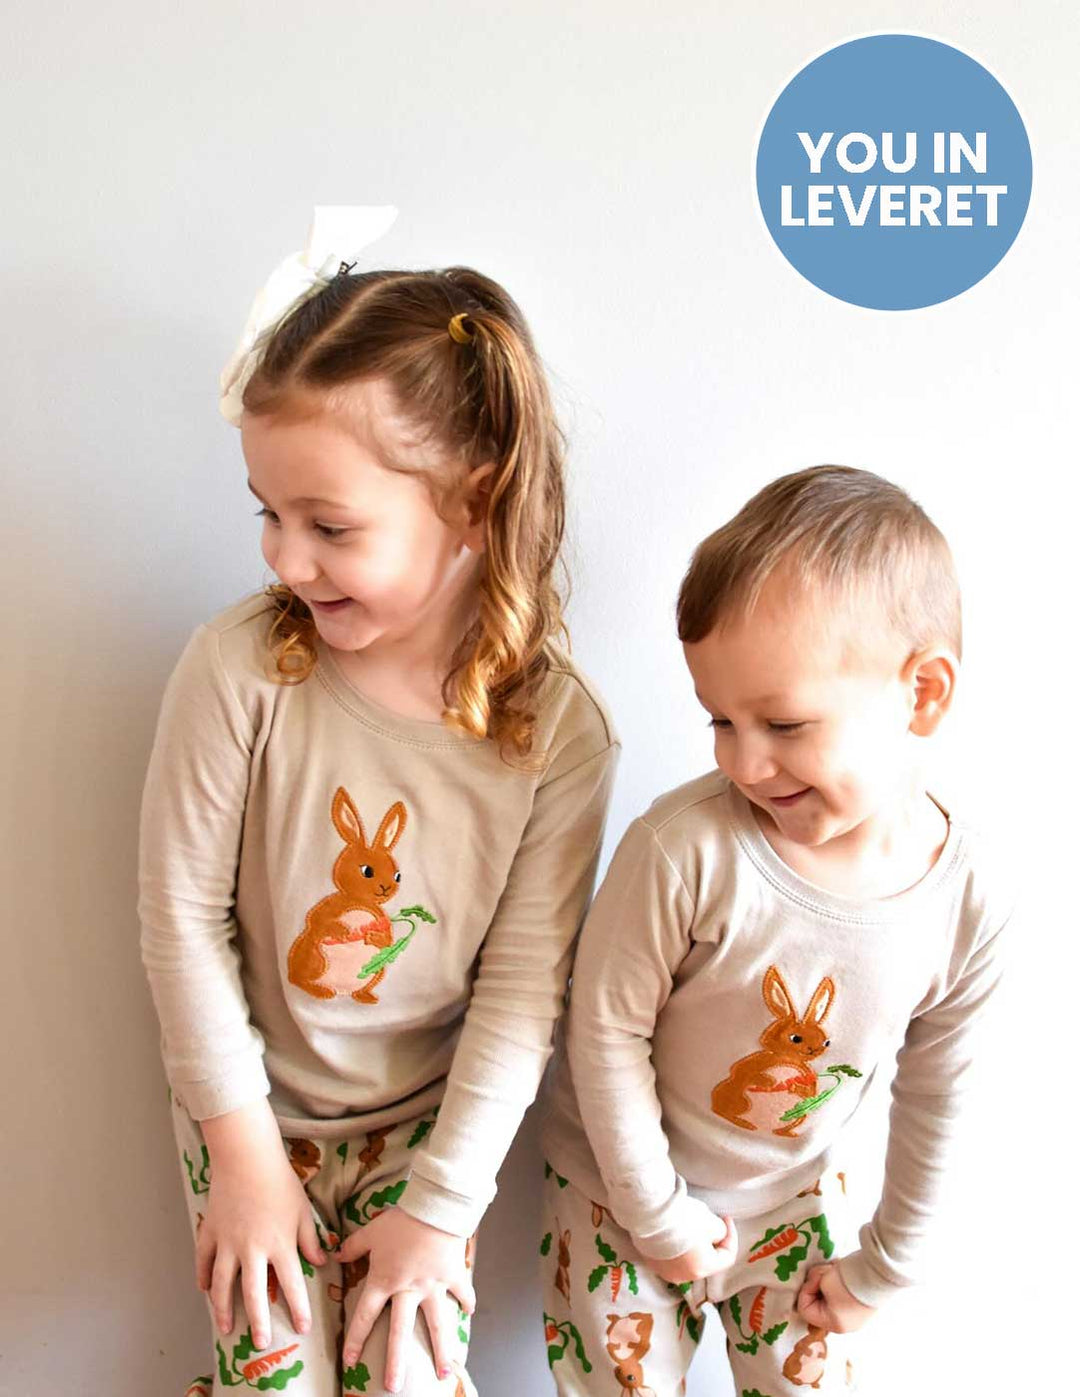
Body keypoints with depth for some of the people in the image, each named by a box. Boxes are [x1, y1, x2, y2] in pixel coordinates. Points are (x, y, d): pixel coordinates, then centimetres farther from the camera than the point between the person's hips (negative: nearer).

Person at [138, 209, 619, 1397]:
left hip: (425, 1115, 1)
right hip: (253, 1101, 0)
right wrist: (242, 1144, -8)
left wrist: (443, 1204, -10)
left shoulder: (558, 729, -20)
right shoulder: (241, 666, -22)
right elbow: (182, 910, -12)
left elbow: (523, 987, -13)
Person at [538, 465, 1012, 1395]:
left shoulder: (972, 896, -19)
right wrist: (659, 1217, -9)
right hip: (629, 1190, -2)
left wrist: (885, 1269, 5)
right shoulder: (686, 848, -32)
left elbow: (934, 1099, -4)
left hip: (797, 1199, 3)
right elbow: (607, 1031, -18)